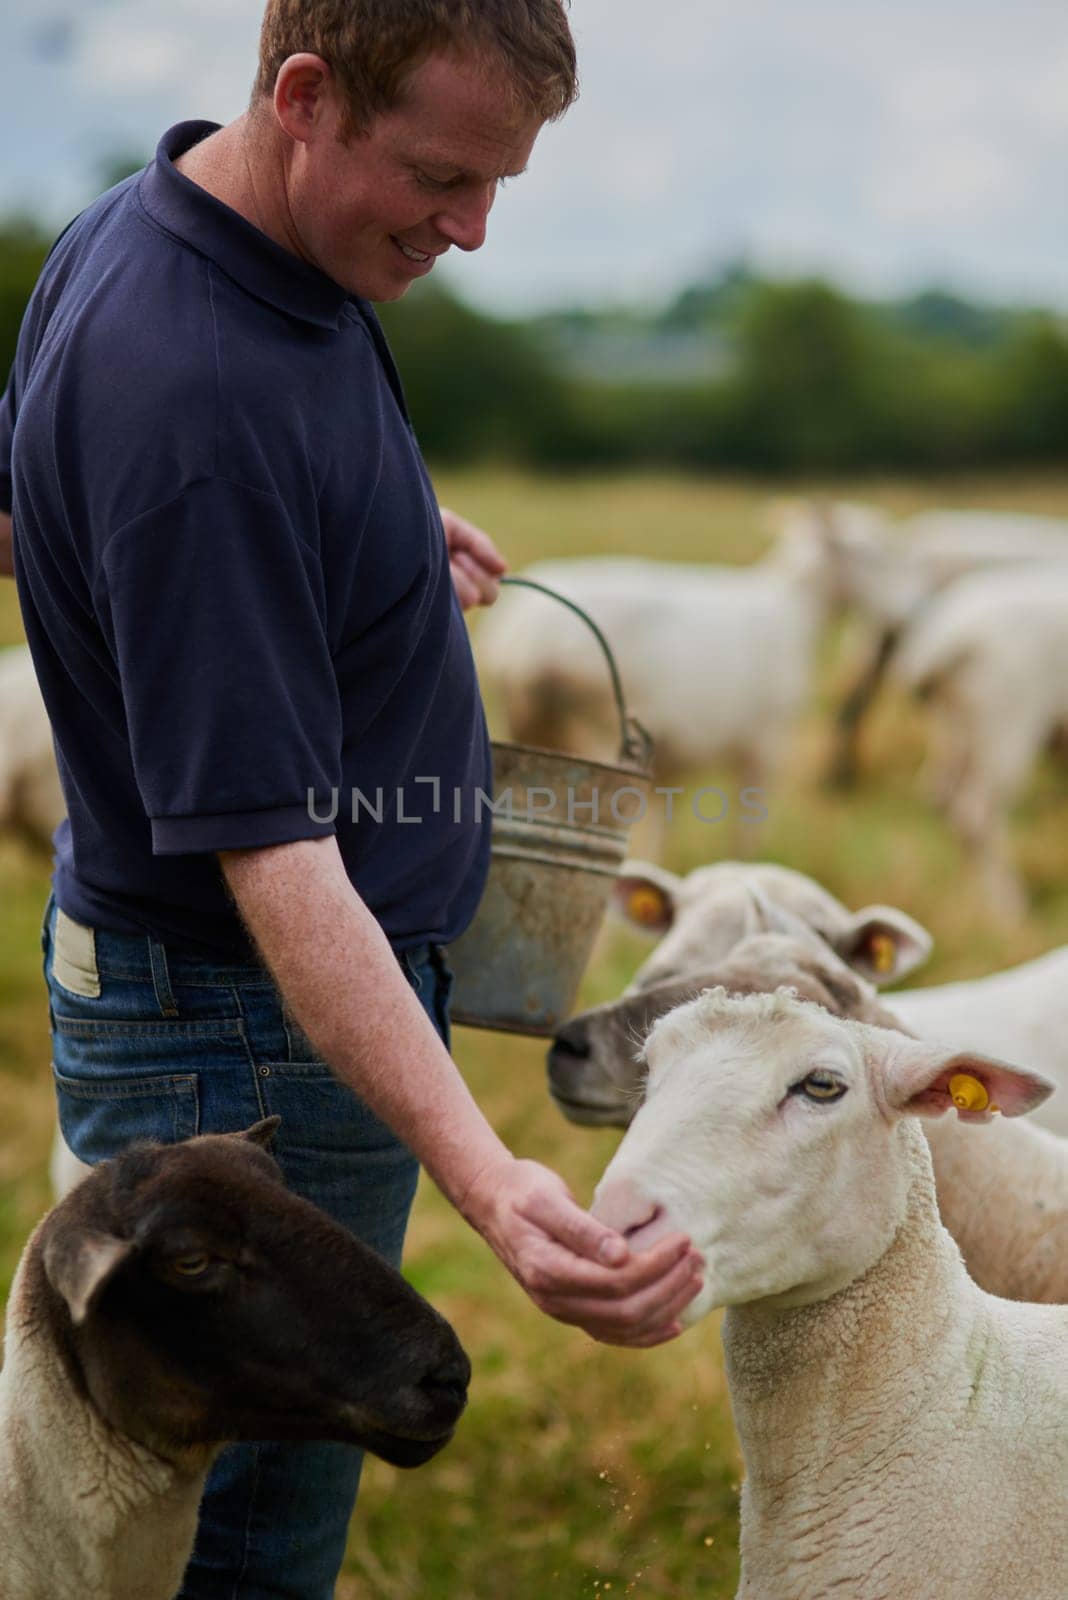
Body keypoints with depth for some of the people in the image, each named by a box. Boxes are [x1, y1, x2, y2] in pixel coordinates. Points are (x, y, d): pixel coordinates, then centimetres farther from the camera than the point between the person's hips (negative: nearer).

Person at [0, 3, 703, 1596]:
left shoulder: (144, 234, 1)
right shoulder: (192, 399, -31)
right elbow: (271, 850, -34)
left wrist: (382, 540, 12)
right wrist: (484, 1176, -42)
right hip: (247, 1044, -10)